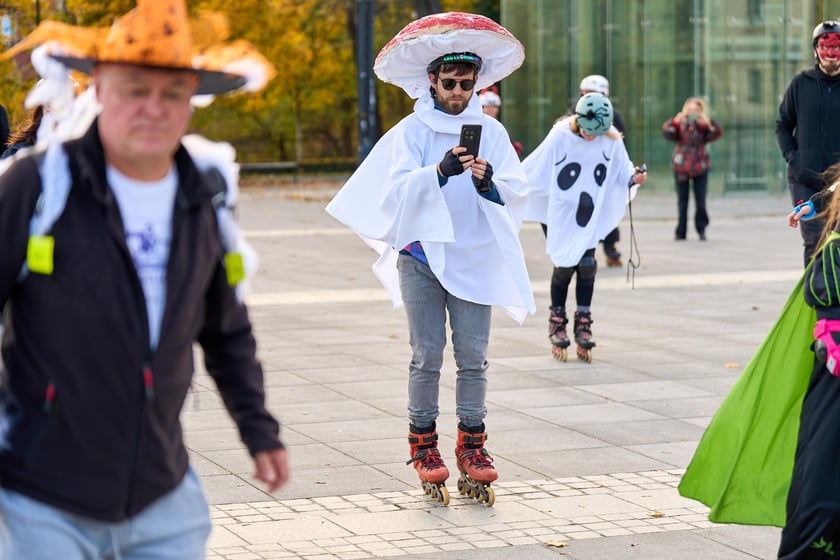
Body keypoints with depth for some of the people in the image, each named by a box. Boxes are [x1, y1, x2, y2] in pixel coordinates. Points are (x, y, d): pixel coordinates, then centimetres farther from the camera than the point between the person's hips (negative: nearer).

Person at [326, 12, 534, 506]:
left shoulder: (491, 131, 8)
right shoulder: (413, 130, 3)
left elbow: (516, 190, 1)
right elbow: (399, 188, -9)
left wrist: (490, 183, -21)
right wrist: (440, 173, -27)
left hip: (475, 257, 2)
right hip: (422, 253, -1)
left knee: (474, 356, 0)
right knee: (428, 355, 0)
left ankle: (472, 447, 8)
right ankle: (424, 446, 9)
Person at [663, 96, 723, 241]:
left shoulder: (704, 126, 1)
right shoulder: (680, 124, 1)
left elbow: (717, 133, -13)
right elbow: (668, 133, -14)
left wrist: (708, 123, -29)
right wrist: (675, 122, -31)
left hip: (700, 167, 0)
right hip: (681, 167, 1)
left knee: (701, 202, -5)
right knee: (682, 201, 5)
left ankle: (701, 229, 11)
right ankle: (680, 232, 12)